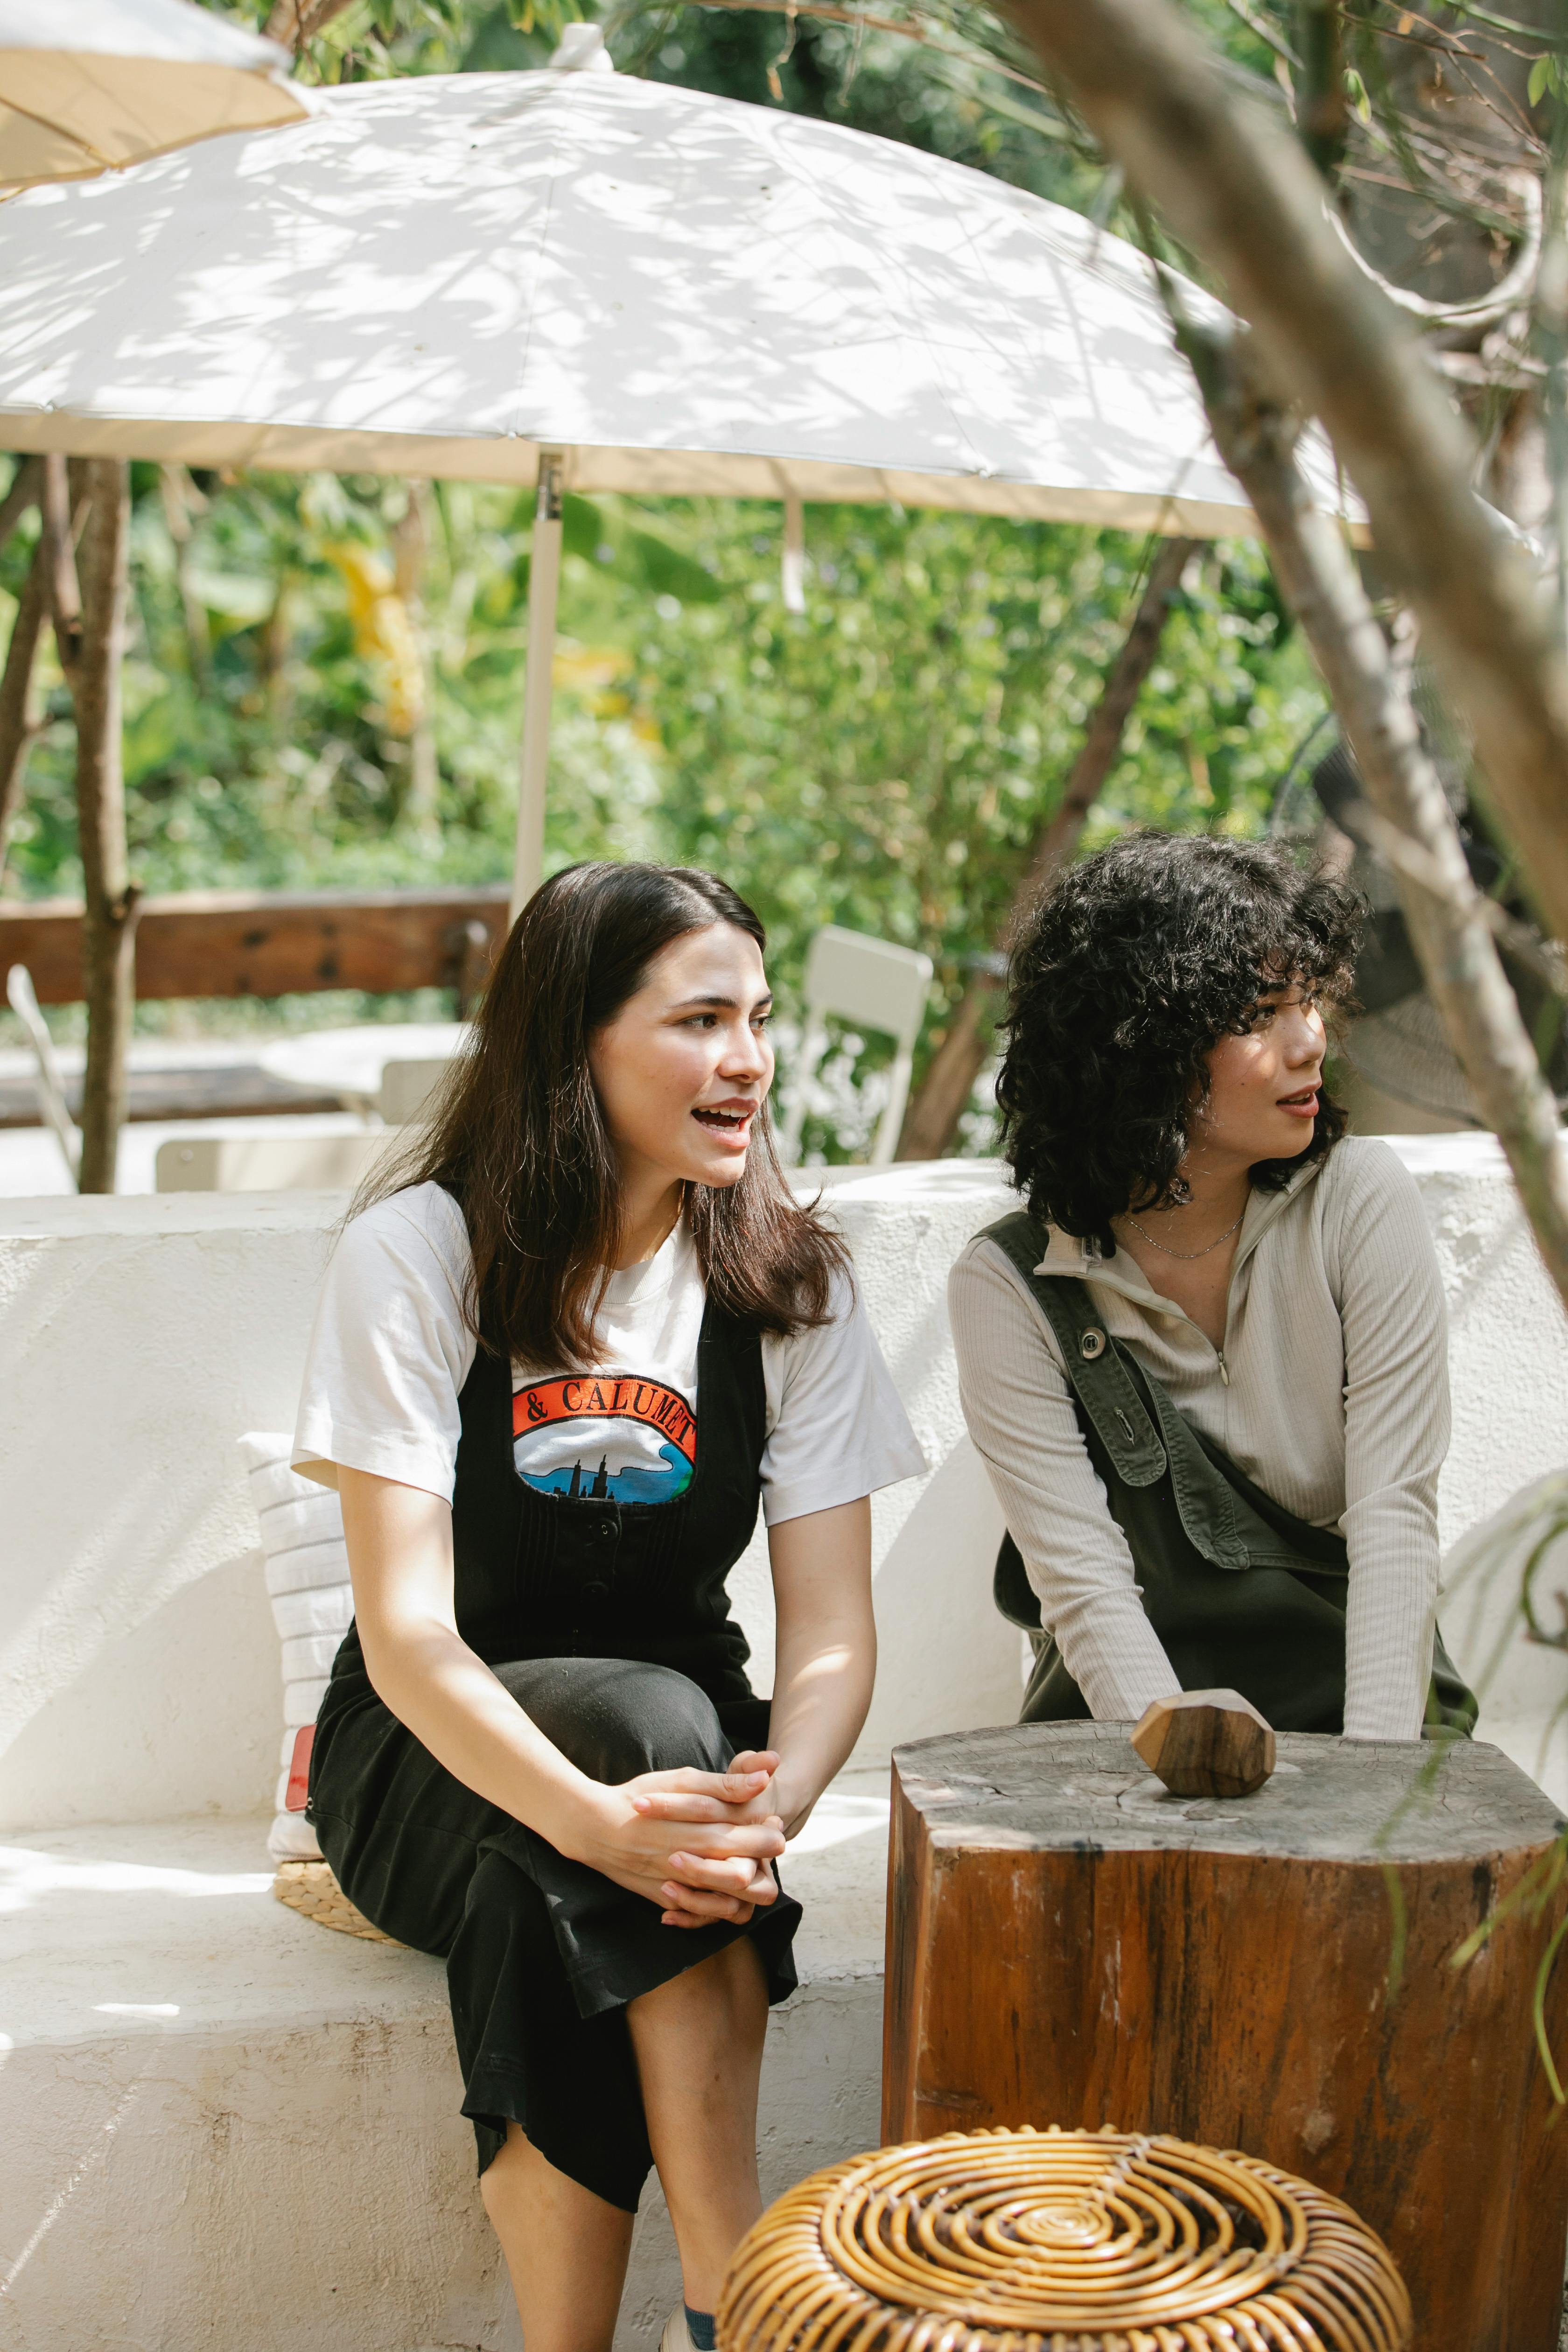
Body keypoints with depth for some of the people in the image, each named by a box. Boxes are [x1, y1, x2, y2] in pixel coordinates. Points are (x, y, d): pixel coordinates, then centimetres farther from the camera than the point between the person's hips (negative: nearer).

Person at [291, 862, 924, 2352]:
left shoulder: (792, 1287, -3)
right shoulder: (417, 1255, -13)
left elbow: (831, 1633, -9)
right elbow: (407, 1631, -21)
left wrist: (774, 1803, -33)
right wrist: (597, 1818, -39)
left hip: (673, 1747, 2)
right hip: (427, 1766, -2)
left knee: (546, 1916, -33)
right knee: (653, 1716, -34)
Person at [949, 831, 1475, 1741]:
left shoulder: (1361, 1200, -5)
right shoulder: (1010, 1285, -6)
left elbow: (1394, 1514, -10)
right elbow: (1085, 1583, -11)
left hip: (1357, 1708, 0)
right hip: (1129, 1728, 0)